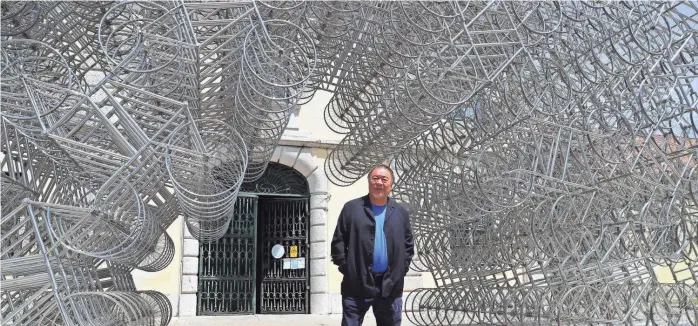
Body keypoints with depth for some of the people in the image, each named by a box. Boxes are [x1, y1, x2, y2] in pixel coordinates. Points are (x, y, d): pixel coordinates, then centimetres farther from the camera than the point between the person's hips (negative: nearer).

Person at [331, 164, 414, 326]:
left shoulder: (401, 212, 10)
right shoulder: (351, 208, 1)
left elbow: (408, 244, 13)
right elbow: (338, 242, 0)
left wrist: (402, 269, 2)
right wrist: (345, 268, -6)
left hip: (391, 285, 3)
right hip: (357, 284, -3)